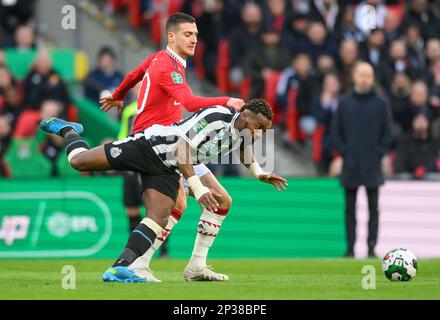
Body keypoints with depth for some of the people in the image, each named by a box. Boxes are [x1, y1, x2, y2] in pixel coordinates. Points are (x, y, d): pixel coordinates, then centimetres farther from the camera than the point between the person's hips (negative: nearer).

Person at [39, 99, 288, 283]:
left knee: (159, 219, -15)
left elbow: (244, 147, 28)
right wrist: (197, 188, -37)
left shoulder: (244, 130, 1)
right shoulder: (217, 117, -27)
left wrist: (259, 173, 15)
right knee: (79, 161, -7)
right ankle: (68, 130, 26)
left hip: (167, 171, 7)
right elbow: (181, 147, -32)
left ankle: (119, 269, -24)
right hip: (150, 146, -7)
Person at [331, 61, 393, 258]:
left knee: (373, 208, 0)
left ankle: (371, 247, 1)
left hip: (372, 166, -1)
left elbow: (387, 133, 5)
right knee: (350, 208, 3)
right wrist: (343, 152, -2)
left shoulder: (381, 104, 4)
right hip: (350, 166, 1)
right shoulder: (344, 103, 6)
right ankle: (350, 247, 5)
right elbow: (335, 131, 8)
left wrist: (379, 153, -4)